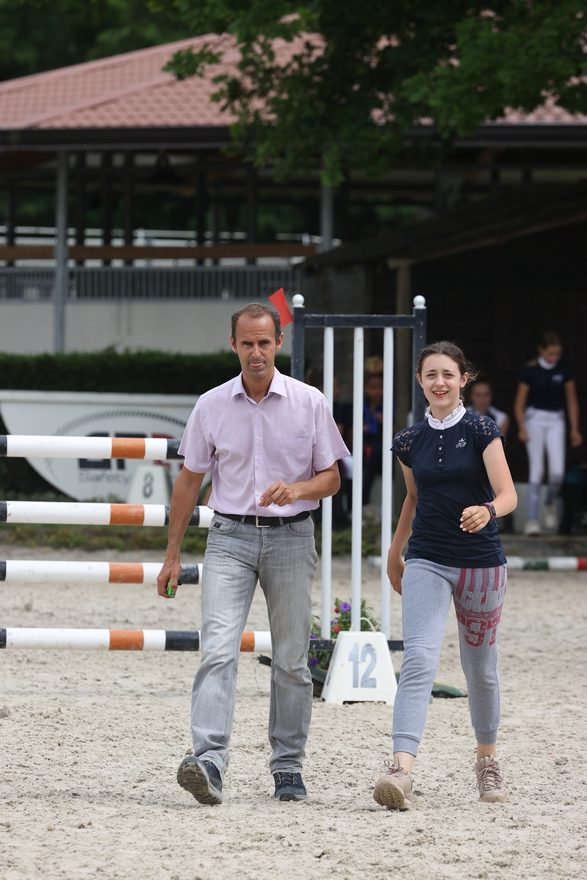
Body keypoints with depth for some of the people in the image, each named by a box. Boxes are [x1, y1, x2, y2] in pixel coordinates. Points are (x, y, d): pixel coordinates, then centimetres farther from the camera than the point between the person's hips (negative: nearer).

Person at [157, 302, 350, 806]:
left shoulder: (309, 403, 0)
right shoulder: (211, 406, 3)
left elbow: (330, 479, 4)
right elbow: (189, 481, 10)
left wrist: (296, 489, -18)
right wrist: (173, 555, 8)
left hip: (291, 538, 0)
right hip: (231, 538, 0)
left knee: (291, 660, 6)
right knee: (219, 651, -16)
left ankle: (288, 767, 16)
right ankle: (209, 763, -26)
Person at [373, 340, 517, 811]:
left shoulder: (481, 431, -6)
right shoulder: (411, 440, 5)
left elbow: (508, 495, -15)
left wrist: (487, 511, -37)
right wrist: (394, 553, 26)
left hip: (480, 563, -1)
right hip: (427, 563, 1)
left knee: (480, 668, 12)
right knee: (418, 661, -17)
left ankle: (488, 759, 36)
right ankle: (402, 769, -31)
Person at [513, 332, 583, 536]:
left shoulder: (564, 369, 0)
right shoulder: (531, 370, -8)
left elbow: (572, 400, 7)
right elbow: (519, 403, -6)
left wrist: (574, 429, 3)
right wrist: (522, 428, -18)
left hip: (556, 420, 2)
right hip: (535, 418, -2)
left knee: (557, 470, -11)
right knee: (536, 469, -7)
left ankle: (551, 505, 17)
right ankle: (532, 519, -4)